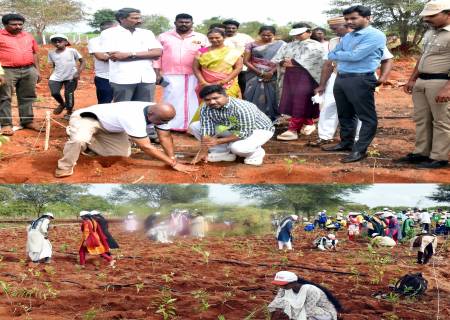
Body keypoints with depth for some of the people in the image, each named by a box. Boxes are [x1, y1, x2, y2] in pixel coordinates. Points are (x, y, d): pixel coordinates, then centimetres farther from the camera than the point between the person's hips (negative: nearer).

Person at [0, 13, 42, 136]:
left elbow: (34, 53, 19)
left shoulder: (28, 36, 14)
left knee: (27, 97, 9)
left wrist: (37, 70, 14)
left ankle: (28, 121, 19)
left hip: (29, 71, 4)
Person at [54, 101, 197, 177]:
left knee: (124, 153, 2)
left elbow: (165, 136, -8)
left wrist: (172, 158, -20)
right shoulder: (134, 118, -41)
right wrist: (174, 164, -37)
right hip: (86, 118, -9)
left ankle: (88, 144, 21)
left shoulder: (158, 112, -16)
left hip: (108, 126, 9)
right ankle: (65, 168, -11)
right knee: (80, 139, -39)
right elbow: (146, 147, -39)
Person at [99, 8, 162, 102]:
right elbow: (114, 57, -12)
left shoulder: (147, 33, 13)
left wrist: (129, 54, -11)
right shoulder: (109, 33, 1)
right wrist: (146, 55, -6)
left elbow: (158, 52, -1)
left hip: (147, 79, 4)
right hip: (122, 79, -4)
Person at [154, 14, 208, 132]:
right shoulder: (164, 37, 8)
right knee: (172, 100, -1)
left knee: (192, 101, 1)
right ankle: (170, 126, 4)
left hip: (194, 76, 0)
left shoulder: (201, 38, 8)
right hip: (171, 76, 0)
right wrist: (157, 73, 1)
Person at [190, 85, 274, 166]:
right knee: (195, 126, -6)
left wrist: (218, 141, -31)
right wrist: (203, 152, -23)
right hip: (232, 129, 6)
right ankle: (223, 152, 3)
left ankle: (256, 152, -4)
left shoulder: (242, 108, -37)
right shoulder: (205, 109, -20)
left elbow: (245, 133, -33)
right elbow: (206, 130, -17)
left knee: (237, 147, -39)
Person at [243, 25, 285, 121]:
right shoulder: (252, 45, 6)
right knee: (254, 98, -5)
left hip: (273, 76, 0)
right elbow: (246, 61, 1)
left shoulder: (280, 45, 3)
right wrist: (259, 72, -8)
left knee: (271, 98, -2)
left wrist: (271, 72, -15)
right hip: (254, 75, 1)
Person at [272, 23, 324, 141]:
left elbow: (308, 62, -13)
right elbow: (277, 59, 10)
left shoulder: (315, 46, 0)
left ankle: (293, 130, -12)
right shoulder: (288, 46, 18)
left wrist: (293, 62, -8)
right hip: (290, 76, 7)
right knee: (290, 102, 7)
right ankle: (309, 123, 24)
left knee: (300, 103, -9)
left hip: (306, 76, -7)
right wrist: (283, 63, -11)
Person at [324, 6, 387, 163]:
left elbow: (355, 55, -18)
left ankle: (360, 150, 2)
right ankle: (346, 143, 31)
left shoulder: (375, 35, -11)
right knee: (345, 114, 18)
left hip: (361, 80, -9)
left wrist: (338, 54, -2)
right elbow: (331, 55, 14)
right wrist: (345, 56, -3)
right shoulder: (347, 36, 15)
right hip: (340, 79, 9)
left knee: (367, 117, -1)